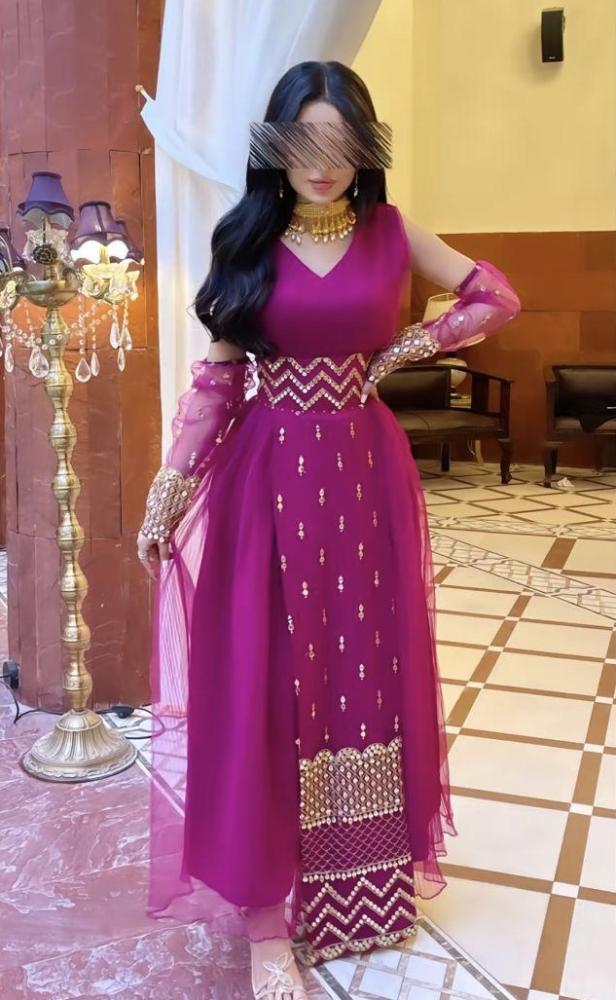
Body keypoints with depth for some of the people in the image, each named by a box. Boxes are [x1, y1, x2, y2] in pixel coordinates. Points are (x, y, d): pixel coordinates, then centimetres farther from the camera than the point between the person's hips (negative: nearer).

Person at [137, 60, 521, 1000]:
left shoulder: (391, 231, 4)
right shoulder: (249, 238, 3)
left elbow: (497, 297, 11)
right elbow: (218, 376, 2)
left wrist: (403, 350, 1)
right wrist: (167, 494, -2)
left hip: (366, 476, 2)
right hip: (269, 479, -1)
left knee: (372, 673, 9)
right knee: (268, 683, 0)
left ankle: (369, 878, 29)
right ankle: (270, 915, 10)